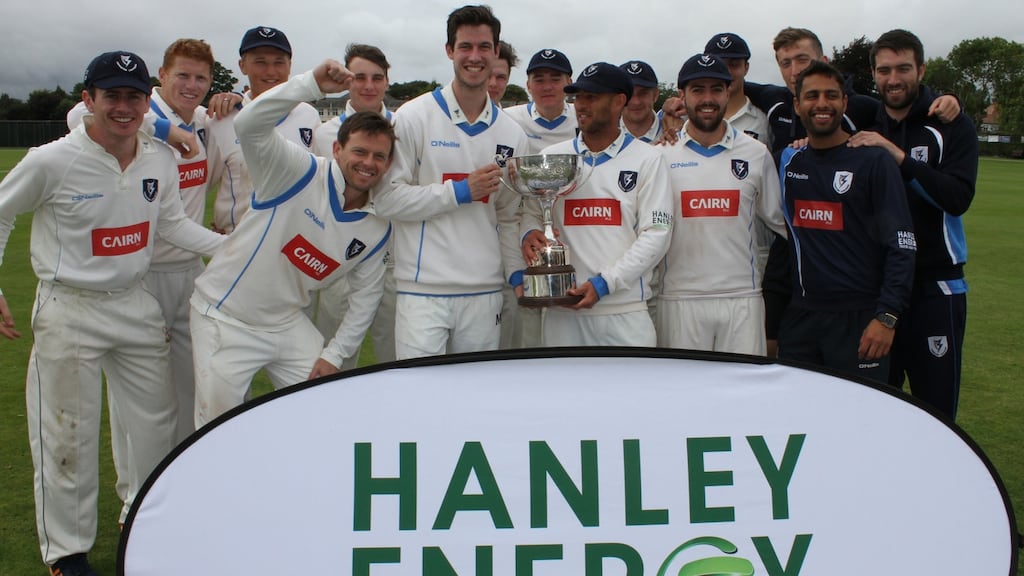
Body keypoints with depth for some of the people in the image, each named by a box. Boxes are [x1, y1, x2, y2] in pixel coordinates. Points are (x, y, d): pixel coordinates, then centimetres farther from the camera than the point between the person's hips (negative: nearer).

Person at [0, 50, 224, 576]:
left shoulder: (161, 159, -2)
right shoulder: (51, 162, -17)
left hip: (135, 303, 5)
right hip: (69, 311, -5)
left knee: (156, 418, 15)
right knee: (67, 432, 2)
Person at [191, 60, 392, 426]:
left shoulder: (377, 228, -2)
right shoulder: (300, 172, -17)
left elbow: (366, 294, 7)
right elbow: (249, 125, -33)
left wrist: (334, 354, 2)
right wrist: (313, 84, -42)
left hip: (288, 324, 5)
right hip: (224, 319, -5)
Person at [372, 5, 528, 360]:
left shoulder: (511, 133, 11)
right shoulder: (414, 117, -3)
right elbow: (387, 199, -8)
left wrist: (516, 272, 3)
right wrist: (461, 191, -11)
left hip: (485, 293, 4)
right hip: (423, 291, -4)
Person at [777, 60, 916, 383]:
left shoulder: (873, 161, -4)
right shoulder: (787, 160, 9)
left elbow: (901, 246, -8)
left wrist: (887, 317, -16)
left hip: (859, 319, -4)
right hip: (799, 317, 4)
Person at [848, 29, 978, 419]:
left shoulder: (951, 126, -3)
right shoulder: (865, 126, 7)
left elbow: (958, 198, -18)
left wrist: (897, 156, -24)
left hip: (934, 287, -3)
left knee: (936, 408, 2)